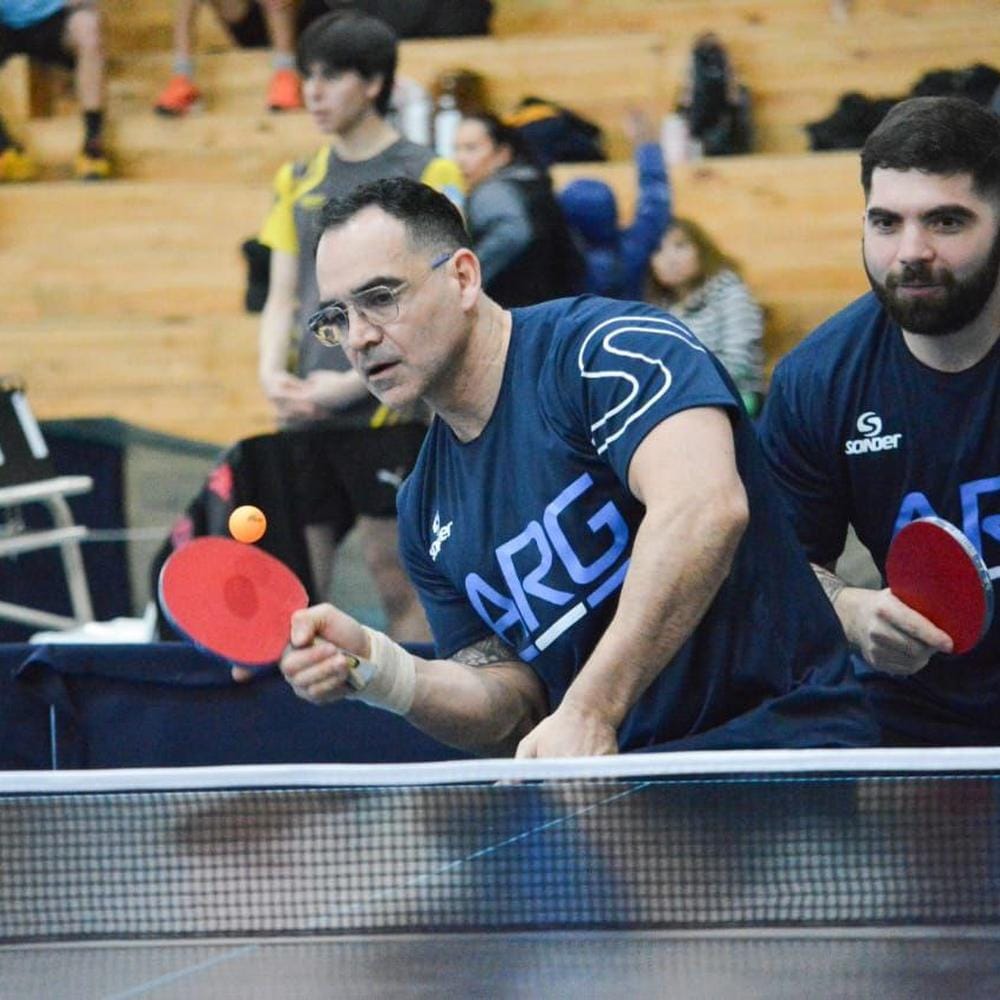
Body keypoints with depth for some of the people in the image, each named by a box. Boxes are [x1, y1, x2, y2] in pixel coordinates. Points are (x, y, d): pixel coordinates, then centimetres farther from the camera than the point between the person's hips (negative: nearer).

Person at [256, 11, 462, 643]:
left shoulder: (428, 176, -2)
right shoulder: (298, 181, 15)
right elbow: (283, 296, 17)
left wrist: (356, 381, -16)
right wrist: (273, 372, -2)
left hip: (391, 410, -5)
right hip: (308, 419, 5)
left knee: (400, 584, -4)